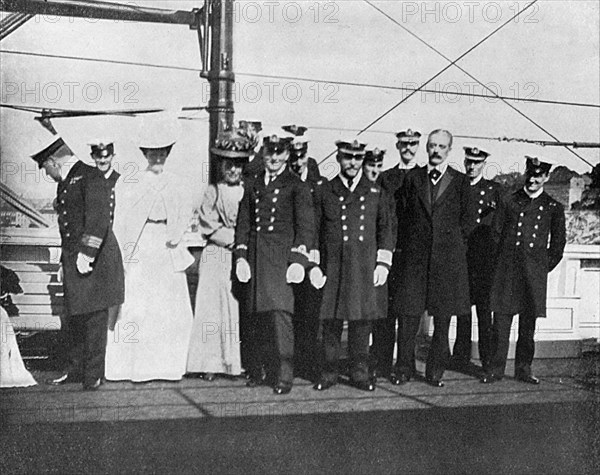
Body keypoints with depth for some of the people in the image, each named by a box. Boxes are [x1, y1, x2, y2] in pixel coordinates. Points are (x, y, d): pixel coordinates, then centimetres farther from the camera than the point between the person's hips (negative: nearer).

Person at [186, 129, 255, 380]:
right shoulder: (212, 192, 5)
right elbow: (209, 227, -3)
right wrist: (236, 238, -10)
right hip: (216, 259, -1)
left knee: (243, 308, -1)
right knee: (214, 307, -1)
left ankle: (241, 362, 6)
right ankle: (212, 363, 5)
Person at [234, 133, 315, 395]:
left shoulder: (296, 186, 4)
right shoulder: (253, 184, 18)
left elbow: (305, 225, -1)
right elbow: (243, 222, 16)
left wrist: (298, 259, -11)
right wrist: (241, 255, 4)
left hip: (281, 258, -4)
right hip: (255, 258, 4)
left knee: (280, 313, -11)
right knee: (255, 317, 5)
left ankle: (284, 376, -7)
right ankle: (258, 371, 15)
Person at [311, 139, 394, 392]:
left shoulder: (376, 193, 11)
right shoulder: (324, 193, 8)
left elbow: (385, 229, 13)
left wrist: (383, 264, 4)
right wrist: (313, 265, 1)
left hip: (364, 268, 1)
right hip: (332, 266, -1)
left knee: (361, 320, 3)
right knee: (331, 320, 2)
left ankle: (360, 373, 14)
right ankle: (329, 373, 13)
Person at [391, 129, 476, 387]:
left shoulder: (460, 181, 7)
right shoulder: (412, 177, 10)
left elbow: (468, 218, 8)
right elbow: (401, 213, 10)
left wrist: (452, 242, 3)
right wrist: (405, 244, 4)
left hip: (447, 256, 0)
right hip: (414, 255, 0)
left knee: (442, 318, 4)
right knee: (408, 313, 0)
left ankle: (436, 371, 15)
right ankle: (404, 368, 11)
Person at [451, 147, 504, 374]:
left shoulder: (494, 189, 9)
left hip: (485, 255, -2)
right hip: (461, 253, 2)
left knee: (484, 305, -3)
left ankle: (487, 358, 4)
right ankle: (462, 356, 11)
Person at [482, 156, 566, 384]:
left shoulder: (553, 208, 7)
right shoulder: (509, 201, 7)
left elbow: (558, 243, 13)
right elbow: (496, 234, 10)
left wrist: (544, 267, 8)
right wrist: (501, 261, 6)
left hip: (534, 275, 0)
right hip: (506, 270, 0)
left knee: (528, 325, 6)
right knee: (501, 322, -1)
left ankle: (523, 369, 18)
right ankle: (495, 369, 6)